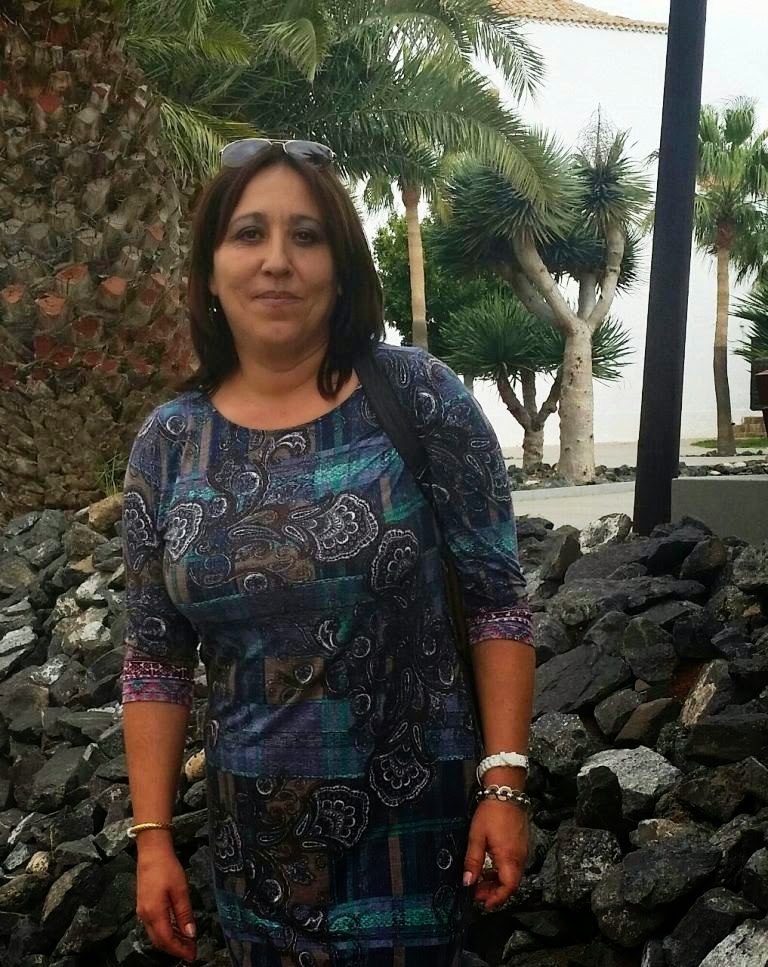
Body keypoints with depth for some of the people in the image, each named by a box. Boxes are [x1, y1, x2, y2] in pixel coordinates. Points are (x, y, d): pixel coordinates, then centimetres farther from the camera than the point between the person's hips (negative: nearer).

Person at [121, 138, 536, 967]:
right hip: (253, 833, 3)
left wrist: (505, 783, -12)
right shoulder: (168, 442, -2)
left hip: (413, 819, -2)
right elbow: (157, 657, 2)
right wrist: (152, 835, 0)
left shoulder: (419, 398, -10)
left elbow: (496, 600, -8)